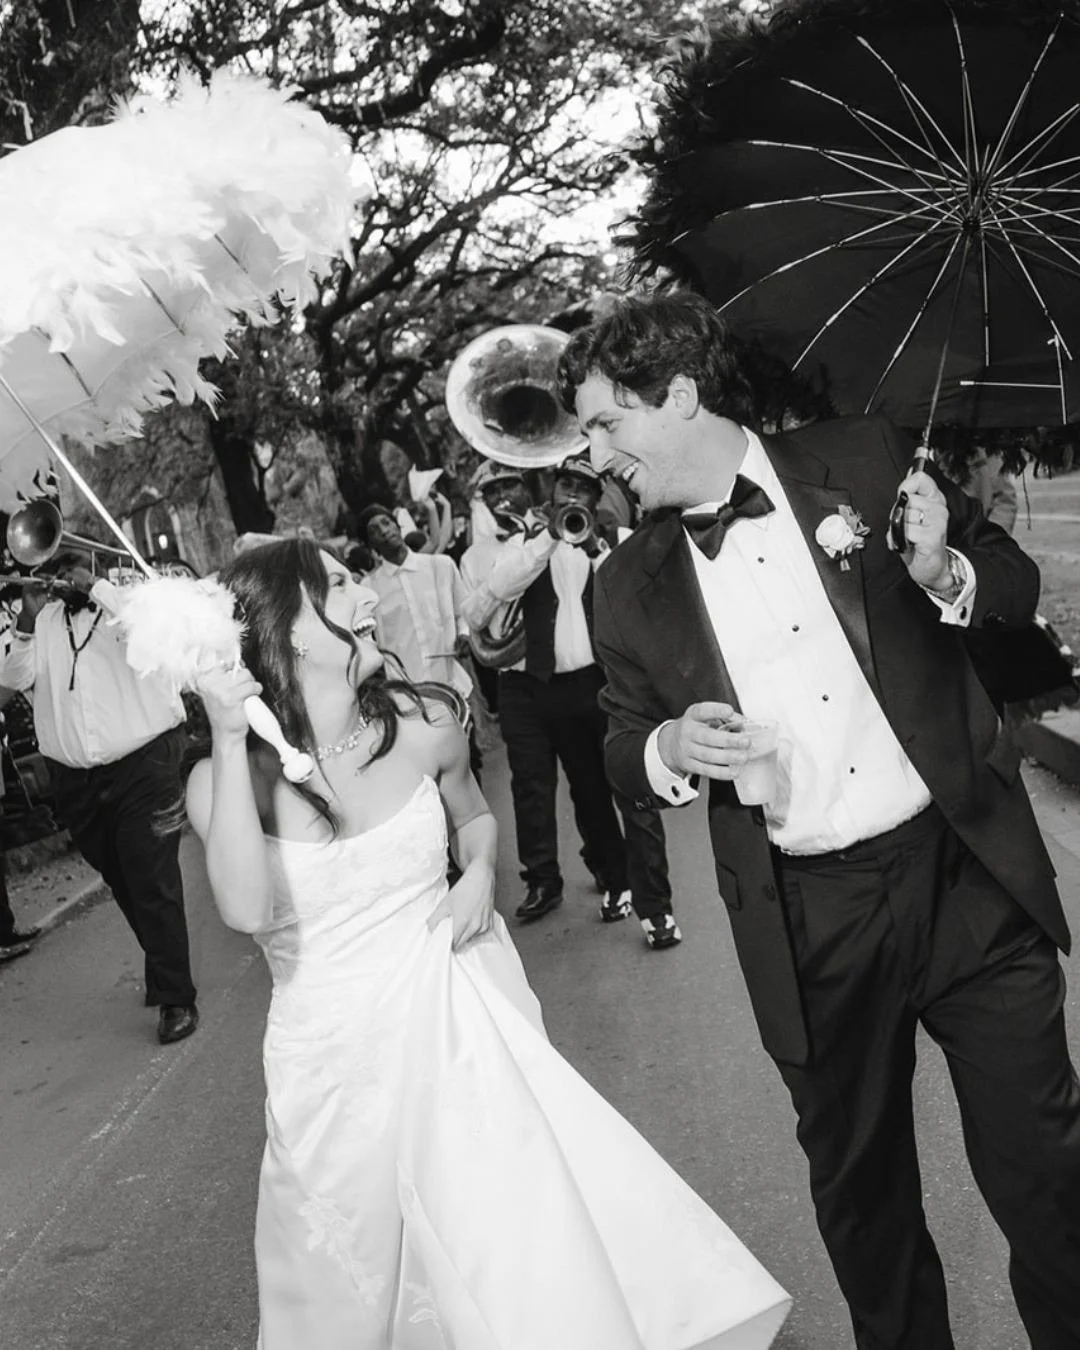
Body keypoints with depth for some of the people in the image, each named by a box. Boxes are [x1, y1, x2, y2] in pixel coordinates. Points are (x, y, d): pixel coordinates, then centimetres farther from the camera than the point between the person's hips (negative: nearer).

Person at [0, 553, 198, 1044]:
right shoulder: (43, 622, 10)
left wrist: (95, 587, -16)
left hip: (142, 764, -5)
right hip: (75, 777, 5)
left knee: (152, 880, -7)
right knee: (121, 880, 17)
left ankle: (175, 996, 2)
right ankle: (166, 967, 36)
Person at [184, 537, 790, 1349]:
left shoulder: (423, 729, -6)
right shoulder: (226, 778, -11)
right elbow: (247, 910, -29)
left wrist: (482, 872, -6)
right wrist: (230, 744, -32)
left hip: (459, 1023, 1)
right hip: (339, 1060, -1)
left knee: (530, 1252, 4)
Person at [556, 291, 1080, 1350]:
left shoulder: (863, 460, -1)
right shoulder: (629, 585, 3)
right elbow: (622, 755, 12)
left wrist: (942, 575, -15)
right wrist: (667, 748, -11)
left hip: (965, 871, -1)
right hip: (808, 923, 2)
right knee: (858, 1185, 16)